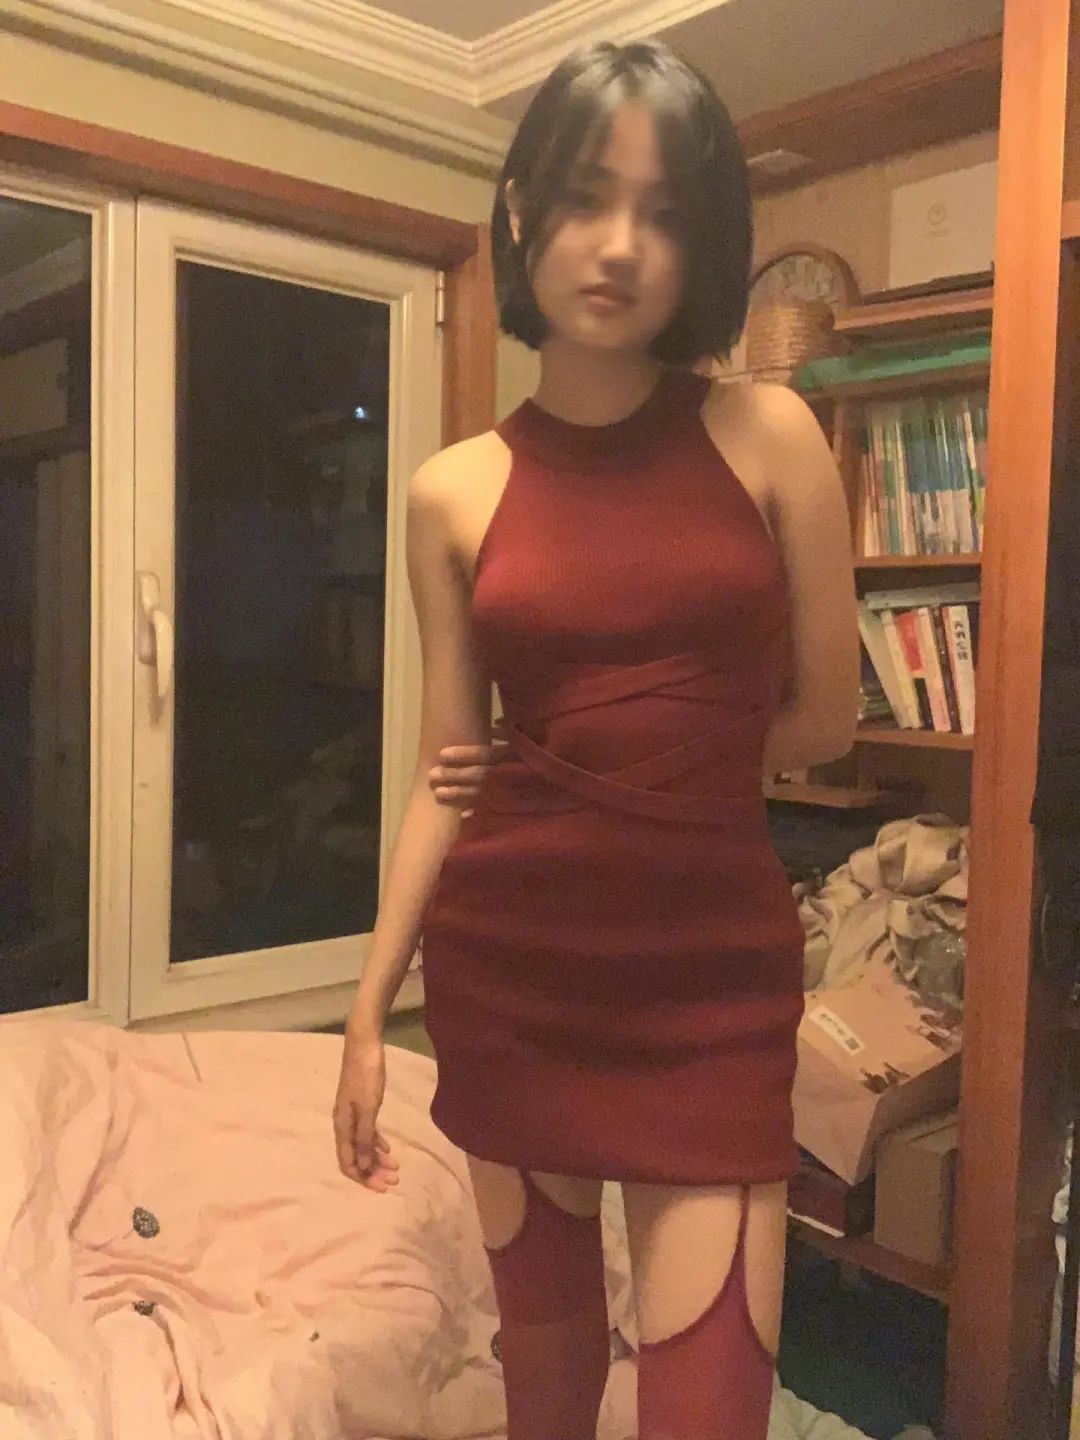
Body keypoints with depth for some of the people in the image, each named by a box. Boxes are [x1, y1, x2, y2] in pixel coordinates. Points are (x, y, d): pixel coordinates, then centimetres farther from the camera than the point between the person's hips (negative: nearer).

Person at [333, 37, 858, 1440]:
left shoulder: (770, 435, -2)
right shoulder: (454, 490, 1)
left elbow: (824, 719, 1)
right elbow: (448, 777, 4)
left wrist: (613, 763, 3)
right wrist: (369, 1009, 2)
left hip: (714, 962, -1)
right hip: (510, 958, 2)